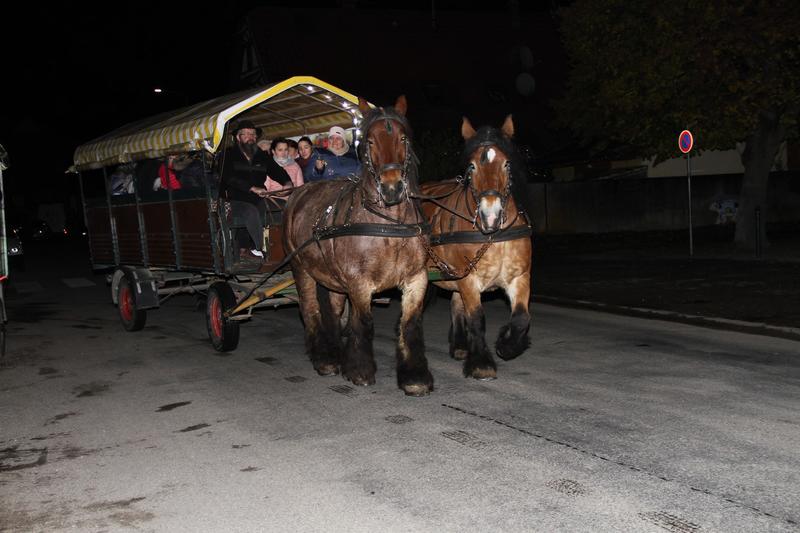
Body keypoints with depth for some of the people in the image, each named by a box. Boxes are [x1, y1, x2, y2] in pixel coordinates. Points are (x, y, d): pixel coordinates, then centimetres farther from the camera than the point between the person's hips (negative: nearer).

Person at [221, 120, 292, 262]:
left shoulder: (262, 157, 16)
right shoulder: (228, 155, 0)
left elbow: (277, 171, 14)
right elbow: (229, 178, -15)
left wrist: (287, 182, -12)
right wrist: (253, 189, -27)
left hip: (256, 200, 5)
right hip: (235, 200, -5)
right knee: (251, 211, -35)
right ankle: (259, 250, -26)